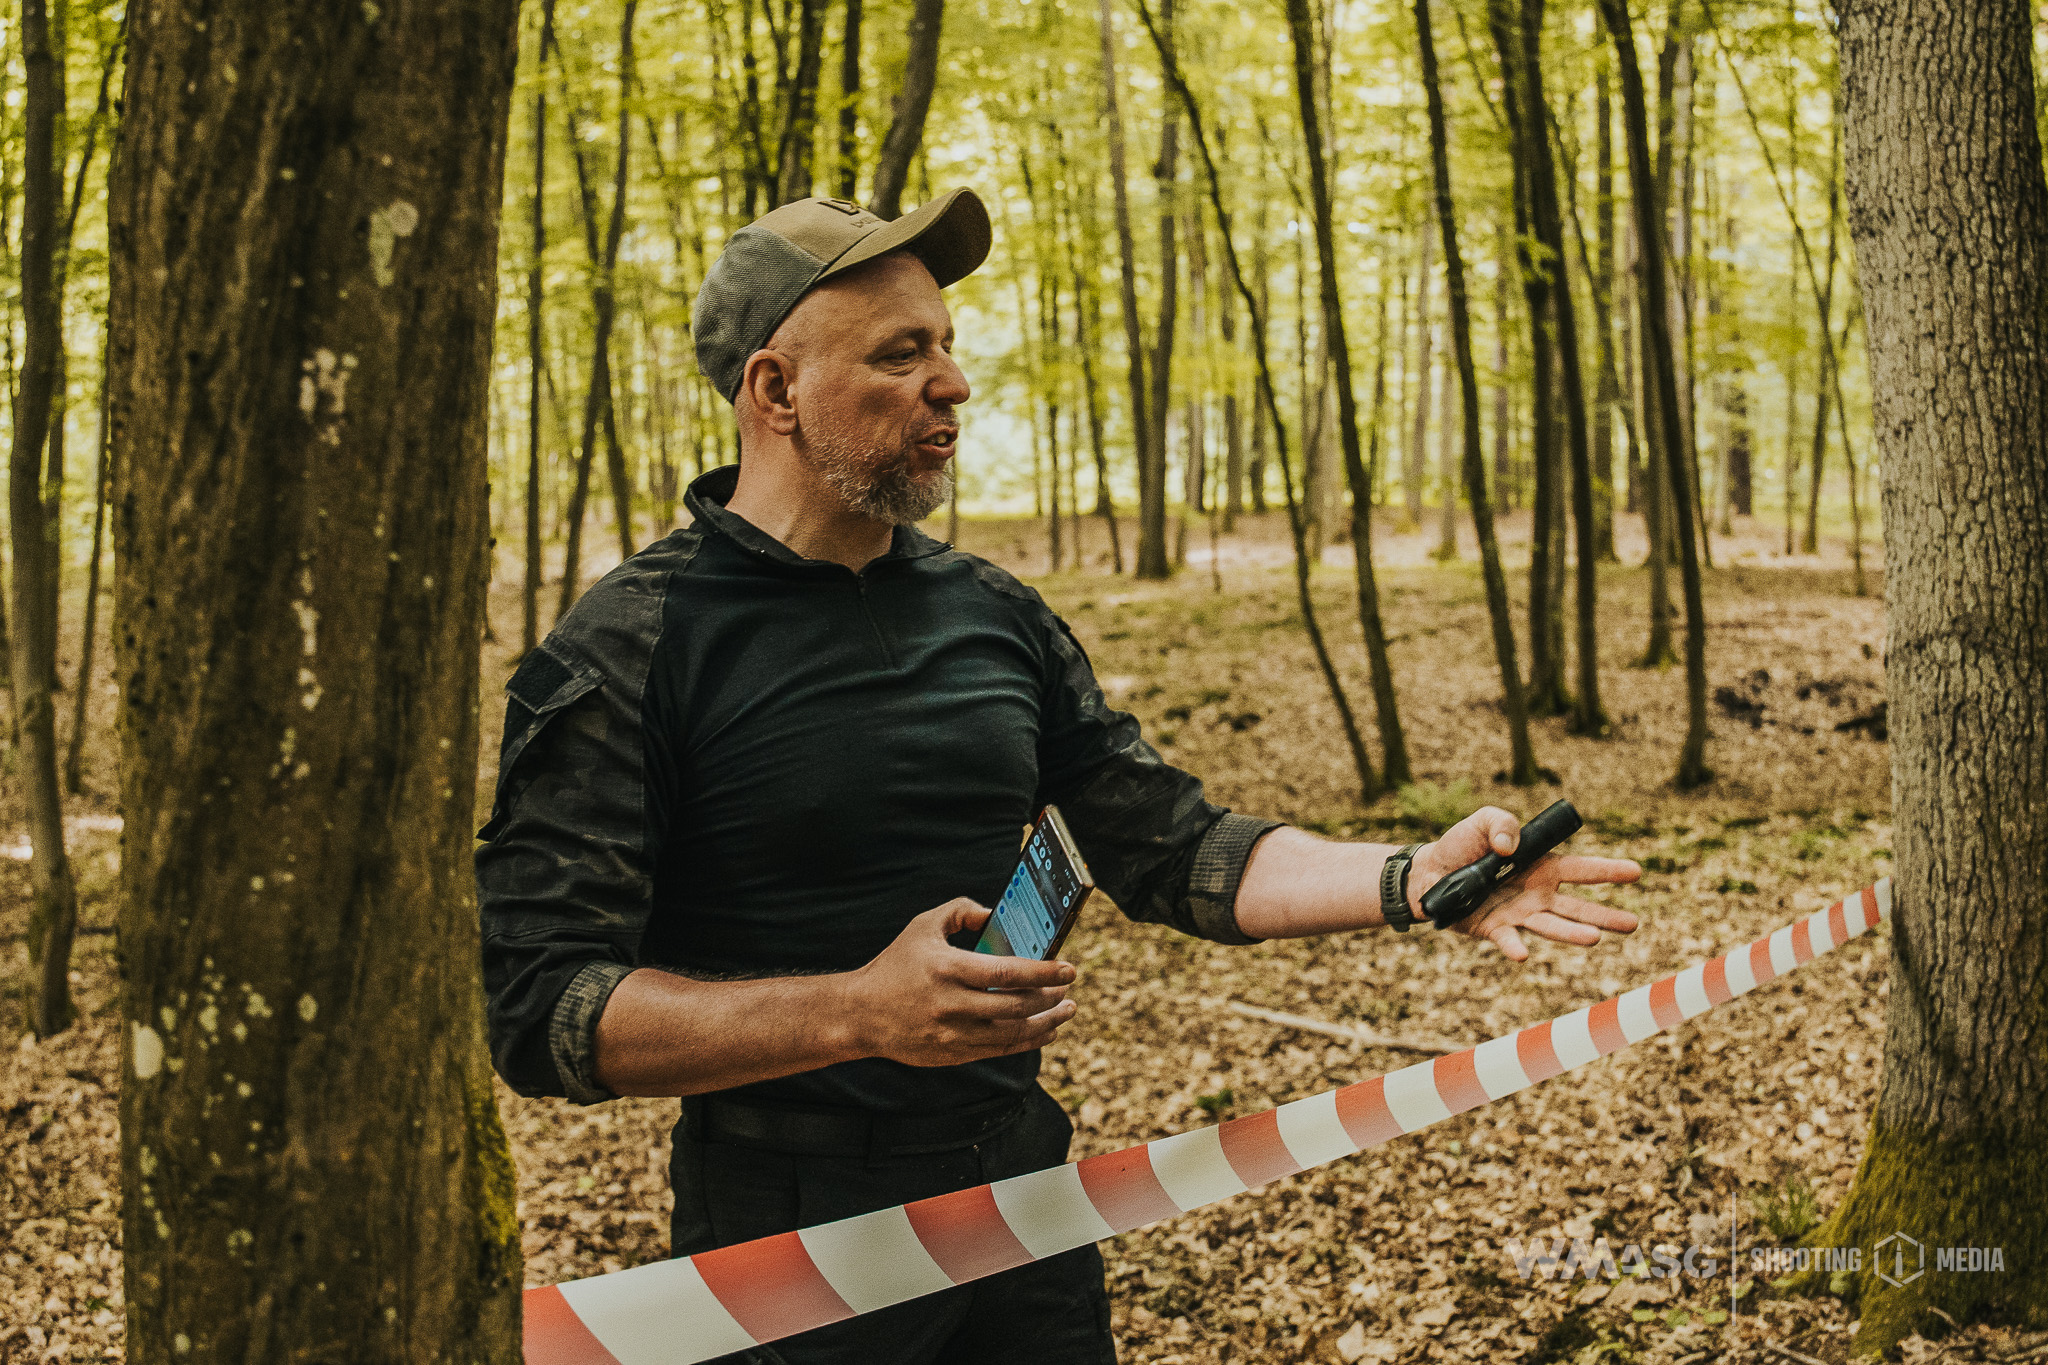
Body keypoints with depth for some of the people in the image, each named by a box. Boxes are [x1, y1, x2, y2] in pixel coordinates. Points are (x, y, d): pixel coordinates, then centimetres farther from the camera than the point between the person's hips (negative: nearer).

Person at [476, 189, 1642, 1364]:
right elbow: (539, 1008, -17)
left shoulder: (996, 616, 6)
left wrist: (1413, 880, -7)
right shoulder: (632, 647, -12)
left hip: (1023, 1195, 5)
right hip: (787, 1238, -5)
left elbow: (1173, 849, 8)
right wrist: (856, 1012, -27)